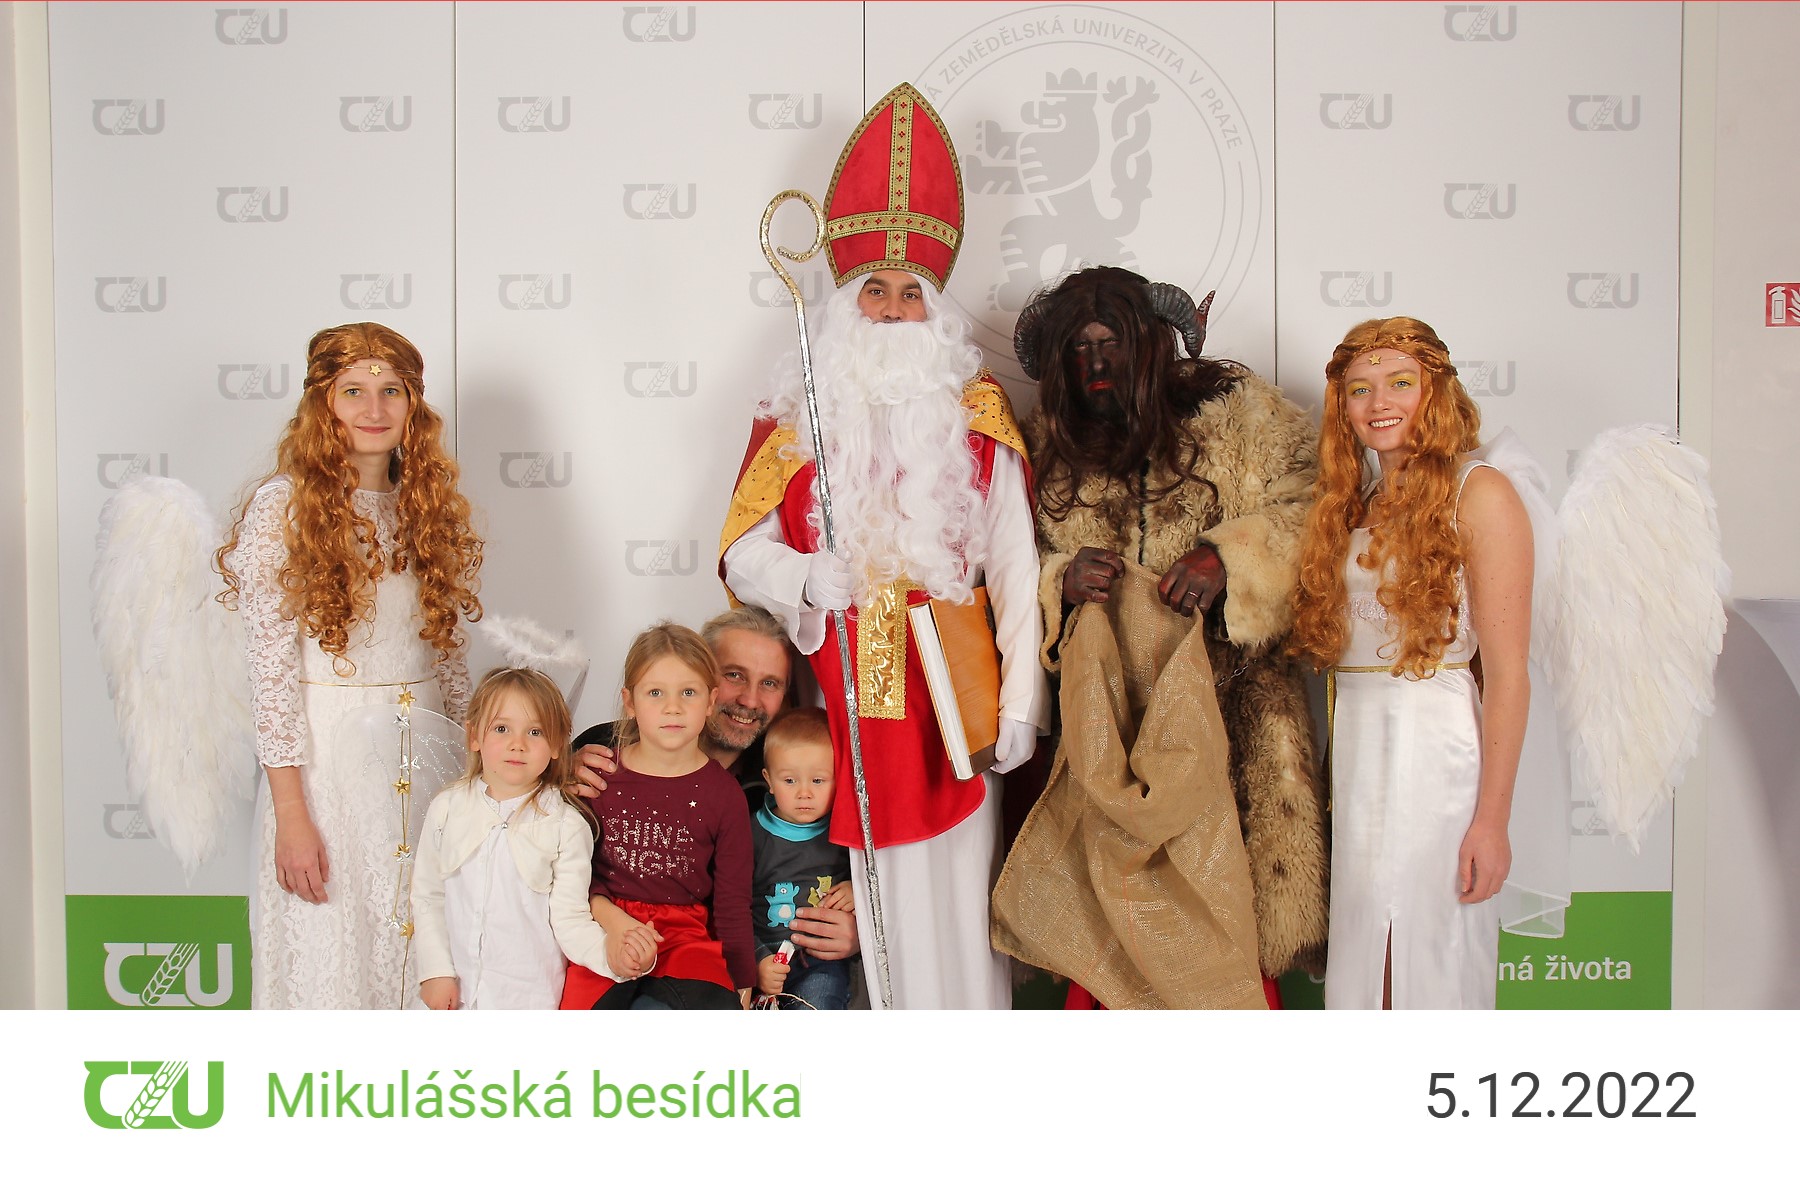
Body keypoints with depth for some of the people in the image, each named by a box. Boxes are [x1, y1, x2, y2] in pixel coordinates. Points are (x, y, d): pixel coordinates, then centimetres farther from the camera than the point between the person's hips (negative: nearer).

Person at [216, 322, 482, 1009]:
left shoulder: (428, 505, 10)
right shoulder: (283, 507, -6)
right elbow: (270, 671, -10)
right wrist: (291, 815, -14)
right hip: (325, 760, -5)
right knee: (329, 961, 1)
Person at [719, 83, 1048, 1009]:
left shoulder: (977, 418, 5)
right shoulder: (794, 420, 7)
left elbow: (1016, 574, 2)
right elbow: (742, 552, 4)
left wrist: (1021, 706, -4)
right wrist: (804, 579, -18)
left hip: (949, 695, 0)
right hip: (838, 702, 0)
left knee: (954, 894, 3)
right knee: (864, 901, 0)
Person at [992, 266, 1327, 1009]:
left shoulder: (1234, 411, 6)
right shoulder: (1049, 446, 13)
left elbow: (1306, 509, 0)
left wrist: (1228, 557, -14)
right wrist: (1060, 583, -6)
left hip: (1226, 698, -2)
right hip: (1104, 712, 2)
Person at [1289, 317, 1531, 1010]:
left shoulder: (1479, 494, -7)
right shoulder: (1353, 503, 14)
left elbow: (1507, 672, -12)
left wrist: (1492, 818, -15)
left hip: (1433, 749, -7)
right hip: (1354, 748, 7)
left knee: (1424, 965, 1)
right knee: (1362, 962, 12)